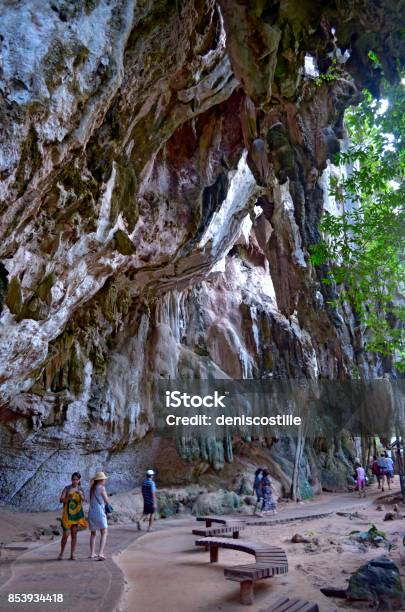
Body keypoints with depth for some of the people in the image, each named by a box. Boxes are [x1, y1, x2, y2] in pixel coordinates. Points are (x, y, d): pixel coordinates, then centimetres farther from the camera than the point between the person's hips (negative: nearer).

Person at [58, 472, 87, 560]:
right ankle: (61, 553, 18)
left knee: (74, 534, 2)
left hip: (77, 513, 2)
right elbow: (61, 500, -11)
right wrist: (68, 495, -29)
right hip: (67, 514, -2)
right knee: (66, 534, -3)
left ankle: (72, 554, 9)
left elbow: (83, 500, -7)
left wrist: (81, 495, -28)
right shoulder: (67, 488, -4)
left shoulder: (80, 489, 4)